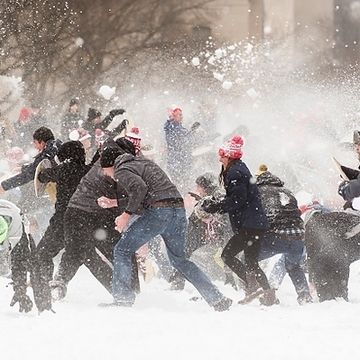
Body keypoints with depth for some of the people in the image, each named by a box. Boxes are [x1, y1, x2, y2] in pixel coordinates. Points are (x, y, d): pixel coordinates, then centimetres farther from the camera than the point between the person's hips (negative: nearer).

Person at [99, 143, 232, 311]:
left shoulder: (122, 170, 1)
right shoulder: (143, 162, 28)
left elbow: (140, 187, -18)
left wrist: (127, 214, -11)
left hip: (158, 212, -8)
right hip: (179, 211, 8)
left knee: (122, 251, 4)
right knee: (179, 260, 22)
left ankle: (123, 298, -7)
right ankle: (217, 298, 17)